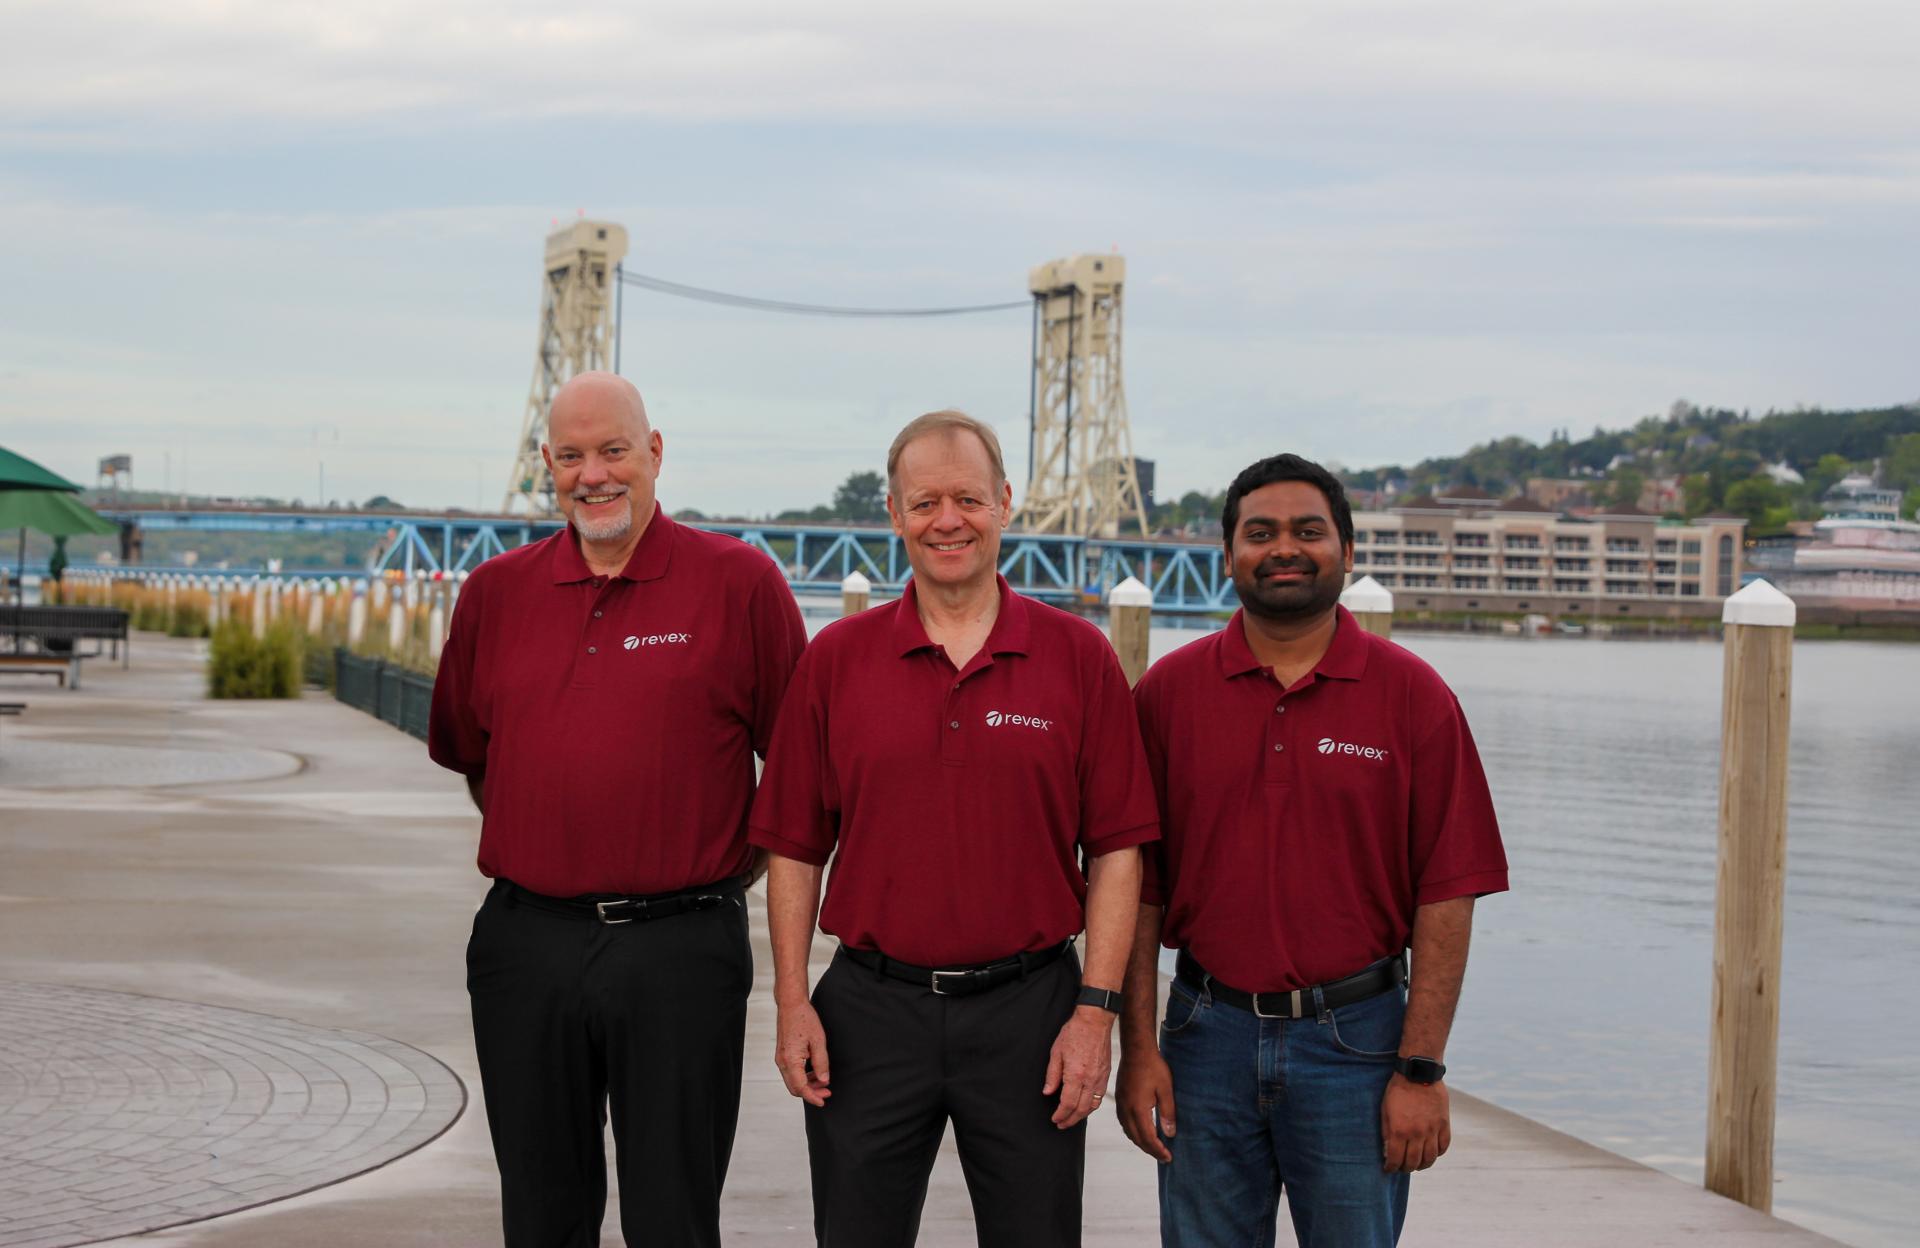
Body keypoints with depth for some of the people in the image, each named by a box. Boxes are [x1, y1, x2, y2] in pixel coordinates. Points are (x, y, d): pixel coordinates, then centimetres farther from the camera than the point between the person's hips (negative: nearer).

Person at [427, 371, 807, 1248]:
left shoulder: (737, 582, -3)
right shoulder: (496, 592, 8)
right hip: (525, 943, 4)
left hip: (679, 949, -3)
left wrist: (728, 868, 3)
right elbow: (468, 754, 21)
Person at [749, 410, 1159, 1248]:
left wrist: (1097, 1009, -7)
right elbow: (795, 847, 6)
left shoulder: (1079, 658, 1)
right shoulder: (836, 659, 4)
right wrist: (792, 1002, -2)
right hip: (870, 1006, 1)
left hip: (1028, 1009, -1)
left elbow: (1116, 851, 0)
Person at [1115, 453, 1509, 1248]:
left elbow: (1445, 896, -4)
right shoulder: (1168, 692, 3)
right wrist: (1138, 1048, -3)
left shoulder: (1412, 697, -2)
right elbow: (1137, 885, 3)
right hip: (1208, 1033, 1)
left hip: (1354, 1037, -1)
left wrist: (1421, 1069, -8)